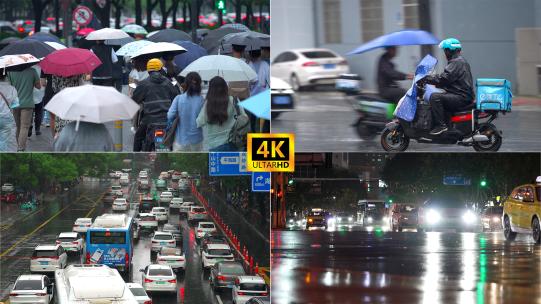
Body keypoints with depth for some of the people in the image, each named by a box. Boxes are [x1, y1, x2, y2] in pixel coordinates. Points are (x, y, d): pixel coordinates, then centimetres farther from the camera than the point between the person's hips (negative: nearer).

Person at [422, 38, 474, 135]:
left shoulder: (457, 62, -13)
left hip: (462, 98, -11)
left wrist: (426, 79, -17)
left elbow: (445, 78, -22)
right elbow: (447, 78, 25)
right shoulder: (460, 61, 22)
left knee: (435, 97, -23)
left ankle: (441, 124, -24)